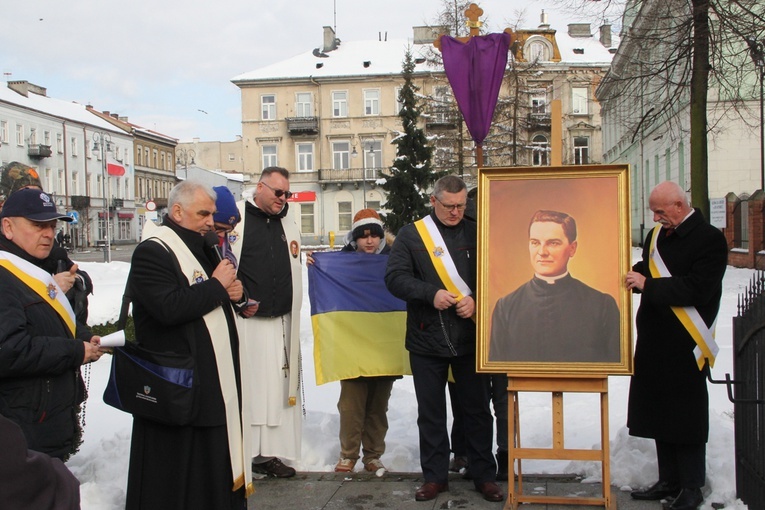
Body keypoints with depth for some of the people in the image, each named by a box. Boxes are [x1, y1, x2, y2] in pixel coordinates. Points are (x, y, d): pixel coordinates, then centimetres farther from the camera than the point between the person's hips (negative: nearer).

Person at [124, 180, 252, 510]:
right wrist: (217, 285, -17)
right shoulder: (153, 251, -13)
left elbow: (217, 299, 27)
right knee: (179, 474, 0)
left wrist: (234, 291, 3)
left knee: (215, 462, 14)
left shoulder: (202, 247, 16)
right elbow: (170, 307, -28)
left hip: (215, 379, 9)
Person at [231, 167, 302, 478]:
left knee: (277, 387, 6)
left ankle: (268, 452, 16)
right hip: (244, 320, -5)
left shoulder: (288, 223, 17)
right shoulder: (236, 216, -3)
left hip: (280, 322, 6)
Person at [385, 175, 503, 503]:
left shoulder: (476, 234, 6)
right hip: (426, 341, 0)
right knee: (430, 413, 9)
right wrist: (431, 294, -18)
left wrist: (476, 301, -14)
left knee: (477, 409, 9)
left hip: (470, 338, 1)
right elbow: (395, 277, -6)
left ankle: (484, 475, 22)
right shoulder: (411, 235, 3)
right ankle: (435, 476, 22)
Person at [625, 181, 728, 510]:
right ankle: (669, 481, 25)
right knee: (659, 411, 13)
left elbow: (699, 289, -22)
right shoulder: (656, 236, 12)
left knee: (687, 416, 2)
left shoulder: (709, 239, -11)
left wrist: (647, 285, -20)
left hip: (685, 344, -7)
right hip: (654, 340, 7)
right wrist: (634, 276, 1)